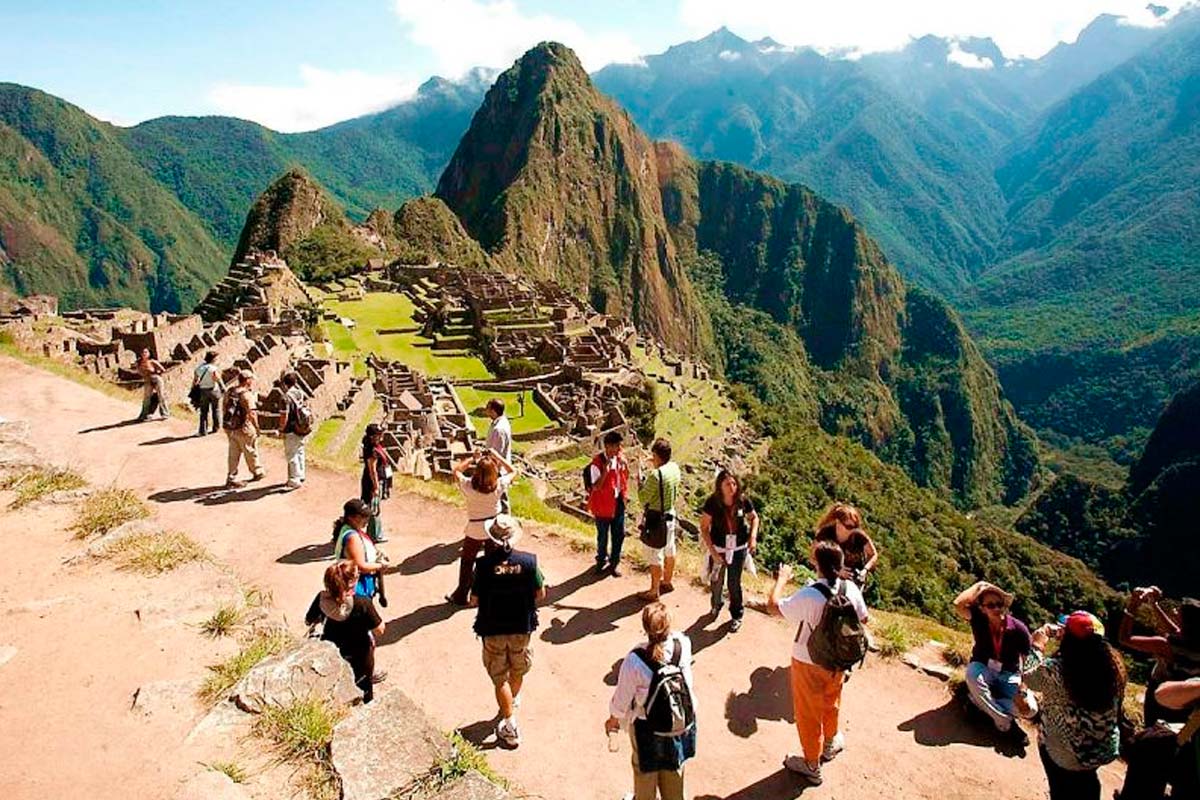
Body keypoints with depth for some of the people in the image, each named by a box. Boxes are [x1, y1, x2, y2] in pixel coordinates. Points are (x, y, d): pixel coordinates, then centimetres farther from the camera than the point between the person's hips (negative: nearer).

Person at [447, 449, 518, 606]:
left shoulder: (468, 486, -24)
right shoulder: (499, 486, -22)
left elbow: (456, 470, -4)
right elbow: (513, 471, -3)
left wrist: (472, 458, -4)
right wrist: (497, 456, -5)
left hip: (475, 530, -1)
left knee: (467, 561, 19)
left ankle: (461, 595, 30)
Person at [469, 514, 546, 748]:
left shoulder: (484, 564, -21)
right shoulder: (529, 561, -16)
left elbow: (474, 599, -12)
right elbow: (540, 594, -6)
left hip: (492, 629, -2)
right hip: (522, 626, 3)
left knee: (500, 678, 13)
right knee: (518, 669, 28)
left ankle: (510, 727, 17)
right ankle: (514, 700, 53)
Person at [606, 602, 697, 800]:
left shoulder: (635, 660, -32)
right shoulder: (683, 644, -25)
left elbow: (623, 695, -17)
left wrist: (613, 719, 1)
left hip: (648, 725, -3)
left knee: (645, 767, 26)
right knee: (674, 766, 29)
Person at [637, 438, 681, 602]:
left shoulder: (655, 475, -28)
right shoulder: (675, 468, -4)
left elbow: (644, 498, -21)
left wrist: (640, 481, -6)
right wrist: (656, 466, 12)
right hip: (670, 514, 8)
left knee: (655, 557, 5)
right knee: (669, 550, 23)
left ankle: (654, 592, 17)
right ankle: (667, 582, 41)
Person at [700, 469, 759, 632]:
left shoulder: (743, 501, -16)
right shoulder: (712, 503, -21)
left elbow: (754, 517, 4)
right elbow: (704, 527, -13)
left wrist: (753, 536, -12)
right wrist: (712, 551, -16)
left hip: (739, 549, 0)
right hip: (718, 549, 0)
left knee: (734, 583, 10)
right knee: (716, 582, 18)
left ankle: (737, 615, 33)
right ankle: (716, 605, 49)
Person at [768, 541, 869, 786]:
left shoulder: (808, 596, -33)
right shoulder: (851, 589, -16)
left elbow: (773, 606, -22)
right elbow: (863, 619, 0)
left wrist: (781, 579, -8)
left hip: (808, 664, -5)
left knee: (808, 713, 15)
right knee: (831, 703, 31)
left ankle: (811, 765, 32)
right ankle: (830, 743, 54)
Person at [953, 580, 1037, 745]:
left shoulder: (1018, 628, -18)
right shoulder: (978, 619, -17)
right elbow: (958, 604, -38)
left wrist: (1022, 691, -24)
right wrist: (978, 586, -27)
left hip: (1009, 676, 1)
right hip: (983, 670, 0)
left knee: (1030, 708, -25)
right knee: (972, 672, -37)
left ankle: (980, 701, -8)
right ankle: (1006, 723, -24)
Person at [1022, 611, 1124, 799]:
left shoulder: (1055, 670, -30)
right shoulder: (1113, 666, -18)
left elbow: (1030, 677, -7)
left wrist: (1037, 646, 6)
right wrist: (1070, 637, 10)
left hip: (1064, 755, -4)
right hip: (1105, 750, 4)